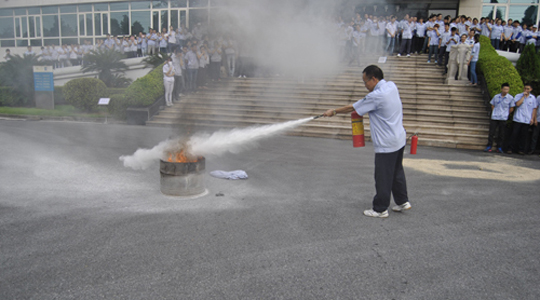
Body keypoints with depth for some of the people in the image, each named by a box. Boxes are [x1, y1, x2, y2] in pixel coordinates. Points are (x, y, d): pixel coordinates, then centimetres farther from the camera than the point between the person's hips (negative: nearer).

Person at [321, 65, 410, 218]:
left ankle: (380, 209, 15)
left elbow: (352, 108, -12)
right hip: (399, 138, 9)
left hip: (386, 145, -9)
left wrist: (333, 111, 0)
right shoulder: (391, 86, 4)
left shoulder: (376, 96, -21)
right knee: (397, 172, 21)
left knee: (383, 177, 3)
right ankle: (402, 201, 32)